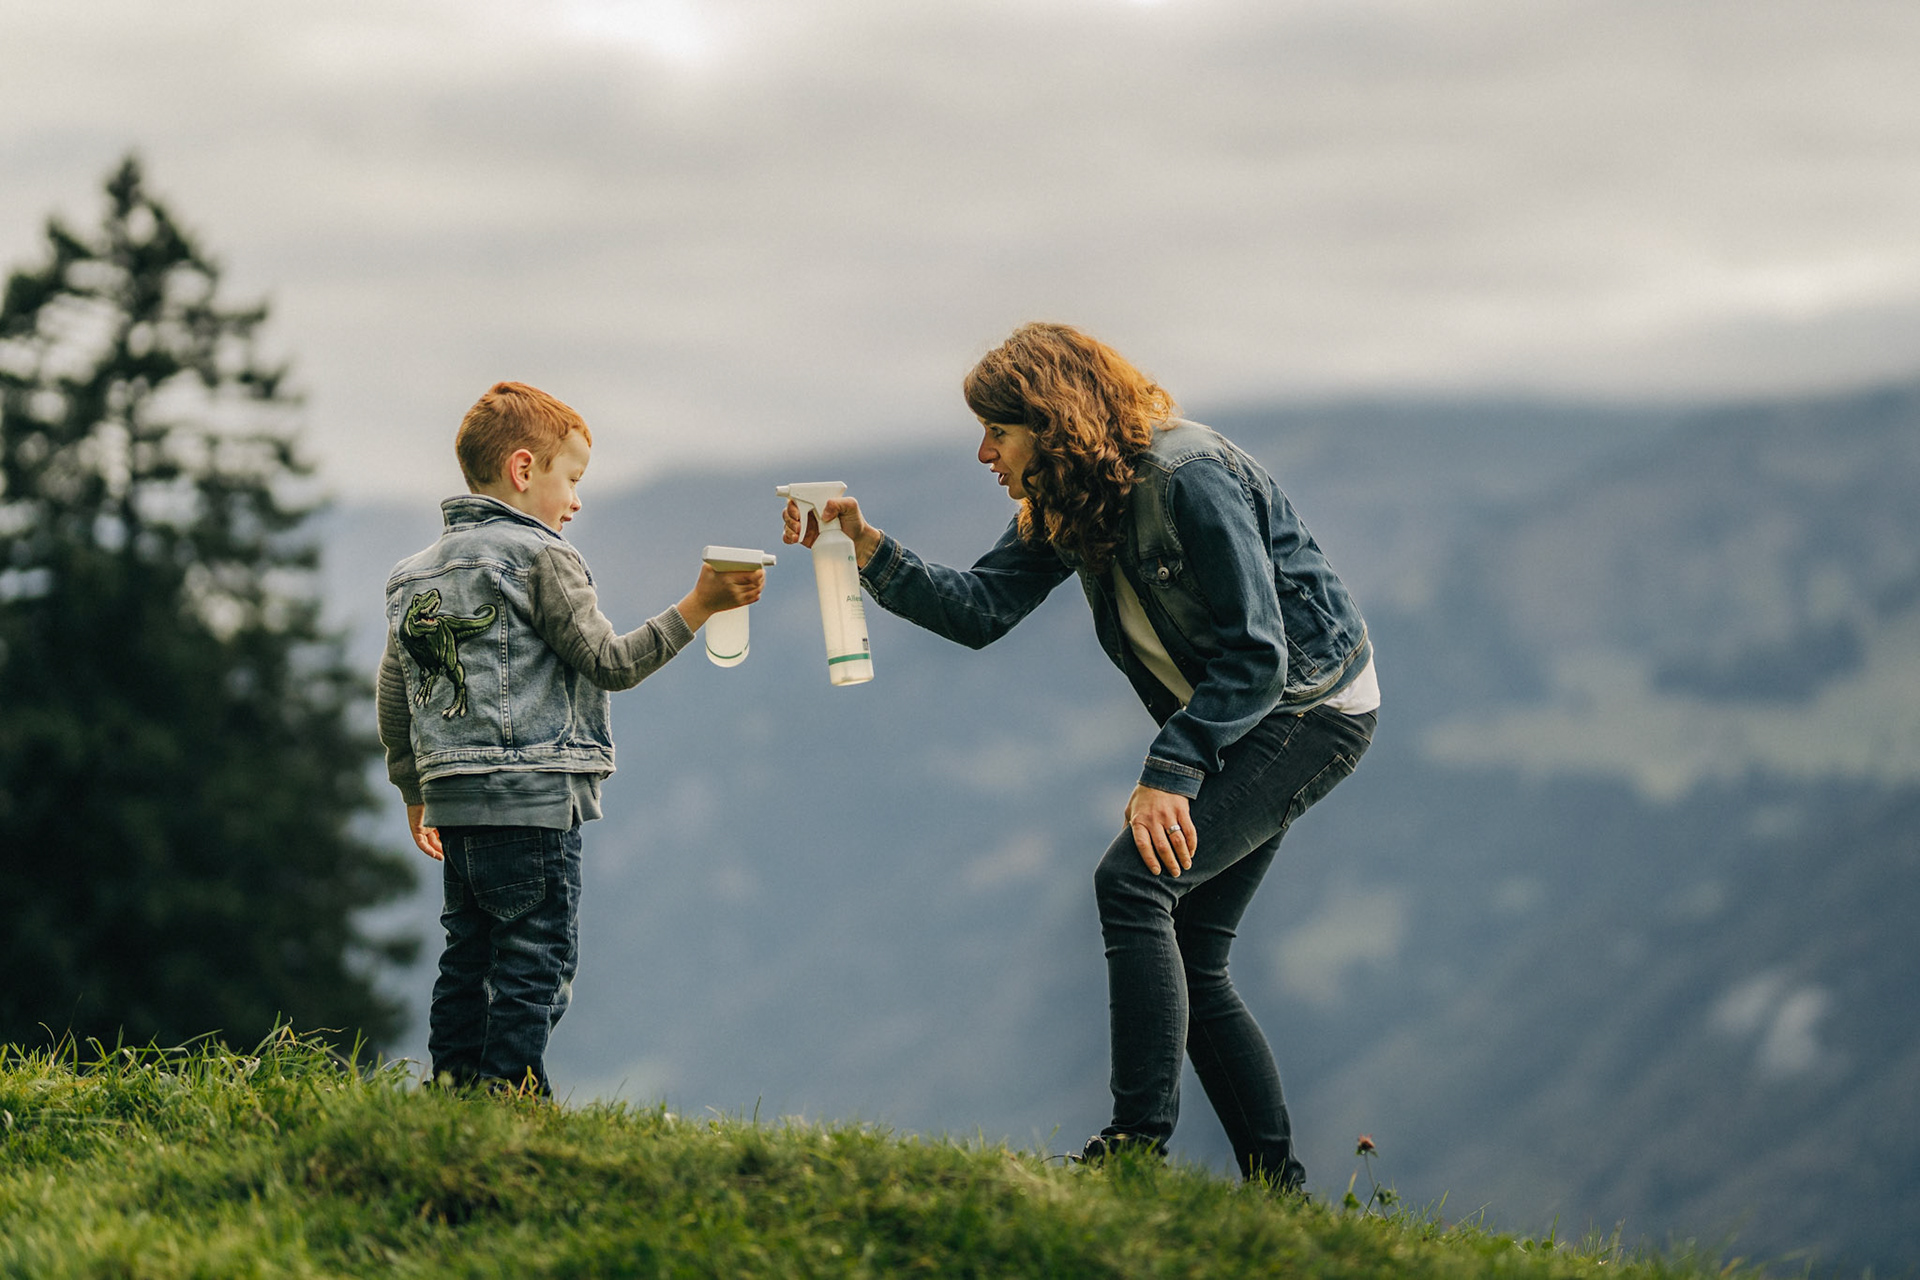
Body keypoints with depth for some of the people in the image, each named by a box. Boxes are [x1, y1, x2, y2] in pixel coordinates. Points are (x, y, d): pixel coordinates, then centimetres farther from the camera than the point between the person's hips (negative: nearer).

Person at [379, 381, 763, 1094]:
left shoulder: (414, 574, 15)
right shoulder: (540, 558, -8)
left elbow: (393, 703, 19)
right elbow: (610, 663, -10)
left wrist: (415, 796, 28)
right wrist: (699, 607, -7)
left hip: (454, 807, 8)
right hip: (532, 800, -8)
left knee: (468, 959, 13)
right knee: (537, 959, -4)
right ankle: (508, 1089, -9)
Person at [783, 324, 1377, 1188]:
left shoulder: (1189, 481, -25)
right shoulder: (1067, 502, 3)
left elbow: (1255, 654, -26)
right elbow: (981, 609, -2)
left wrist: (1169, 774, -31)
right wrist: (870, 550, -15)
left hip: (1310, 708, -10)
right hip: (1223, 720, 10)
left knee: (1133, 880, -23)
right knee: (1187, 963, 5)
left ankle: (1138, 1141, -26)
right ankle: (1276, 1185, 9)